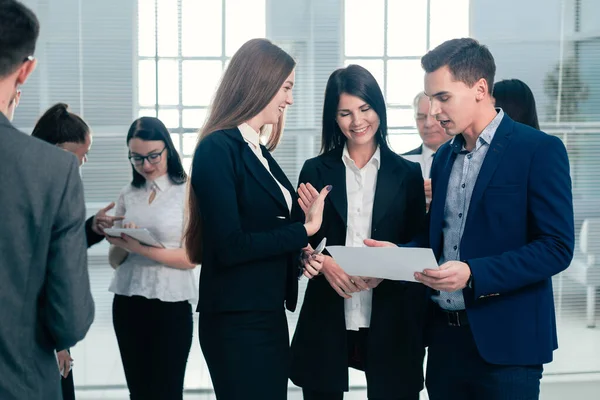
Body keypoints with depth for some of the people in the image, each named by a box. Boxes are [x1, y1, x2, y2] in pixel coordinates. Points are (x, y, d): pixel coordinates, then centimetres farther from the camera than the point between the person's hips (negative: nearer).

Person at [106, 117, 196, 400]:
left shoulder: (188, 192, -6)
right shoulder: (127, 195, 8)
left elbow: (191, 258, -11)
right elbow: (115, 261, 10)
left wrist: (143, 249, -22)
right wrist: (121, 245, -13)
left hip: (171, 305, -5)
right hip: (127, 303, 5)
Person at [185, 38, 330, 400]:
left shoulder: (259, 152, 13)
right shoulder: (218, 149, -13)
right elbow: (229, 246, -20)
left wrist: (300, 254, 1)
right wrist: (305, 230, -15)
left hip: (269, 315, 9)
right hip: (237, 321, -9)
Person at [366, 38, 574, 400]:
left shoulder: (539, 150, -9)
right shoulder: (444, 156, 13)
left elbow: (557, 248, -14)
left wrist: (473, 274, -22)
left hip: (505, 341, -6)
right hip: (446, 335, 6)